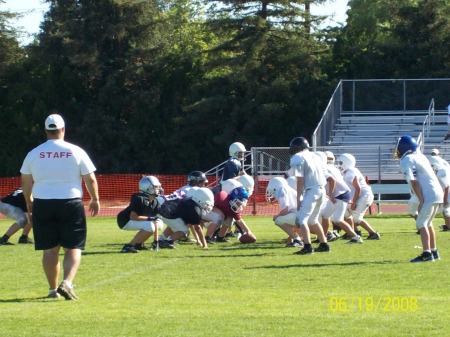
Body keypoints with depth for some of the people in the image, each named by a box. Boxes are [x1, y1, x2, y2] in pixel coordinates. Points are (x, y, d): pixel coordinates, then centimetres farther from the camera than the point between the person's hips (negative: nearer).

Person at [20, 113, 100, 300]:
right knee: (73, 248, 3)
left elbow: (26, 182, 10)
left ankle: (53, 289, 13)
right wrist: (95, 200, 16)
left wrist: (29, 201, 27)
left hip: (42, 204, 2)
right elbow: (90, 179, 1)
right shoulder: (76, 151, -3)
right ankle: (67, 282, -16)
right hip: (70, 203, -2)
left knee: (49, 249, 10)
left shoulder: (34, 154, 1)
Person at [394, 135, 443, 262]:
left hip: (429, 196, -9)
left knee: (421, 224, -9)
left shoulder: (407, 161, -9)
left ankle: (427, 254, -16)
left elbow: (414, 182, -14)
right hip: (437, 194, 9)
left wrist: (421, 200, -14)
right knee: (427, 223, 18)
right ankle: (433, 252, 22)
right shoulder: (419, 156, 18)